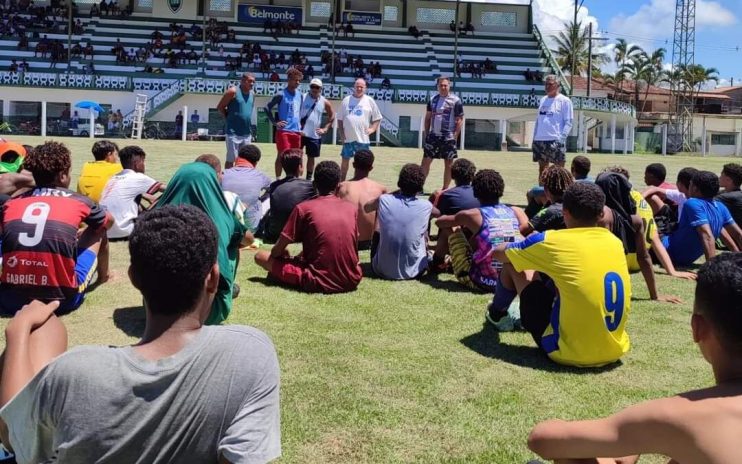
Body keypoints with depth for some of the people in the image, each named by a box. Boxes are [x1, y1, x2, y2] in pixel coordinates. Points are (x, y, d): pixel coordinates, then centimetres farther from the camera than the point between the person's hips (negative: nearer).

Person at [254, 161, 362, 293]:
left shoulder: (303, 208, -4)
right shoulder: (351, 208, 6)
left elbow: (277, 251, -5)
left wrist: (293, 259, 20)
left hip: (318, 282, -5)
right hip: (352, 281, 5)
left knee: (260, 256, 6)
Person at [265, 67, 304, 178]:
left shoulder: (299, 95, 12)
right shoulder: (281, 95, -8)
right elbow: (267, 108, -6)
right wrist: (275, 122, -10)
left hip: (296, 131, 6)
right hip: (283, 131, -6)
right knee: (282, 156, -3)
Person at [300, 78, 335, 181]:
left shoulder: (324, 102, 2)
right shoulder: (302, 97, -5)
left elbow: (332, 116, 13)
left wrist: (325, 129, 5)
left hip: (314, 135, 2)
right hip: (300, 133, -2)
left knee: (311, 157, 10)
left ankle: (309, 179, 21)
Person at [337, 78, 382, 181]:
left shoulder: (369, 101, 2)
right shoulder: (346, 100, 6)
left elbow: (377, 118, 6)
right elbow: (340, 119, 11)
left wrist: (373, 128, -8)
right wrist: (341, 132, 2)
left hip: (363, 138, -2)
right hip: (348, 138, 2)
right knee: (345, 160, 10)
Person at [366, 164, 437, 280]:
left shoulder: (384, 200, -8)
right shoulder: (426, 206, -8)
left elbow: (366, 208, 17)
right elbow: (439, 213, 19)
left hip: (383, 270, 1)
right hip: (414, 271, 0)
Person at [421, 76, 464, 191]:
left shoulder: (455, 101, -6)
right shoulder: (433, 100, 8)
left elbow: (460, 120, -6)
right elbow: (428, 117, 15)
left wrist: (454, 136, -12)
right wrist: (426, 133, 7)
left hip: (448, 137, -4)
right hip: (433, 135, 4)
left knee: (448, 164, 3)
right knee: (426, 160, 4)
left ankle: (445, 189, 11)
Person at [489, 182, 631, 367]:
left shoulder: (552, 241, -10)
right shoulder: (615, 242, 4)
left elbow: (498, 253, 8)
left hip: (568, 352, -5)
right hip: (614, 350, 6)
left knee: (512, 264, 11)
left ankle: (496, 313, 40)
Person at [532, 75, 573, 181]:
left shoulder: (564, 101, -2)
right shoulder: (543, 100, 16)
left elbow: (568, 122, -6)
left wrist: (562, 137, -17)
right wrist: (534, 136, 13)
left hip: (556, 140, -6)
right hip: (539, 139, 6)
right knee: (542, 167, 11)